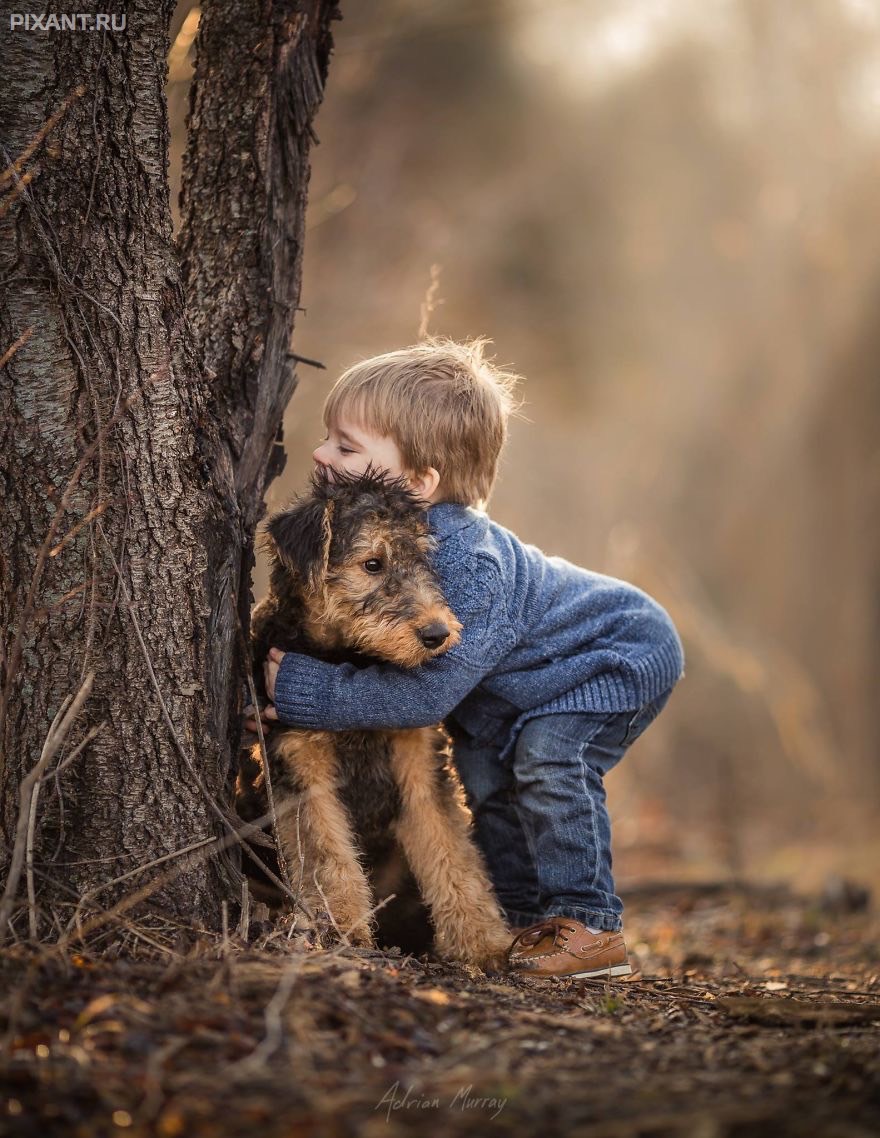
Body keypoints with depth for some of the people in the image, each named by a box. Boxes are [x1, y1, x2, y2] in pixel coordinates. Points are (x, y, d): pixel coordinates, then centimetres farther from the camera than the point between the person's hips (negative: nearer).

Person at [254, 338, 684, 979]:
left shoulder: (466, 565, -42)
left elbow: (428, 692, -42)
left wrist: (307, 693, -39)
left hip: (628, 649, -9)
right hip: (529, 677, 9)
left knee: (549, 753, -25)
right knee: (485, 770, 0)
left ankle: (591, 928, -15)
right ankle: (526, 923, 12)